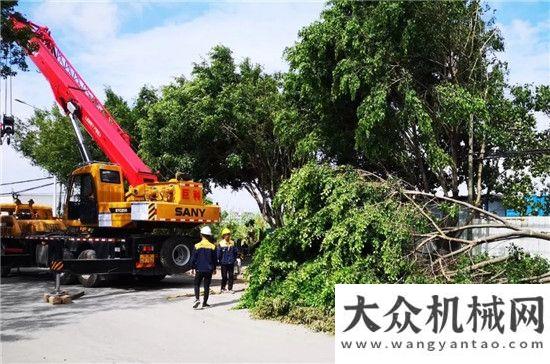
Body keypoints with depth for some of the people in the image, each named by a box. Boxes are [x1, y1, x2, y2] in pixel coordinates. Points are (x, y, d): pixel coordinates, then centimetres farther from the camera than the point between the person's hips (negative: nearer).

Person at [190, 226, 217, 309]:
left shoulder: (197, 246, -7)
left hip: (199, 269, -1)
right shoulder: (212, 246, -2)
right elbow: (215, 259, 5)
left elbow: (193, 258, -2)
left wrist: (193, 268, 10)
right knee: (207, 286, 8)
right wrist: (214, 268, 17)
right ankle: (204, 303, 12)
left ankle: (197, 299, -11)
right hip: (209, 270, 1)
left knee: (197, 284, 10)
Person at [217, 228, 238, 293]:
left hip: (231, 263, 3)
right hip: (224, 263, -3)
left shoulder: (232, 243, 5)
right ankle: (223, 288, 14)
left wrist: (234, 259, 4)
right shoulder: (221, 244, -6)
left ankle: (230, 288, 15)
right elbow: (219, 254, -3)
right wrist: (219, 261, -3)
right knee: (224, 276, 2)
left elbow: (235, 252, 10)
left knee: (231, 276, 7)